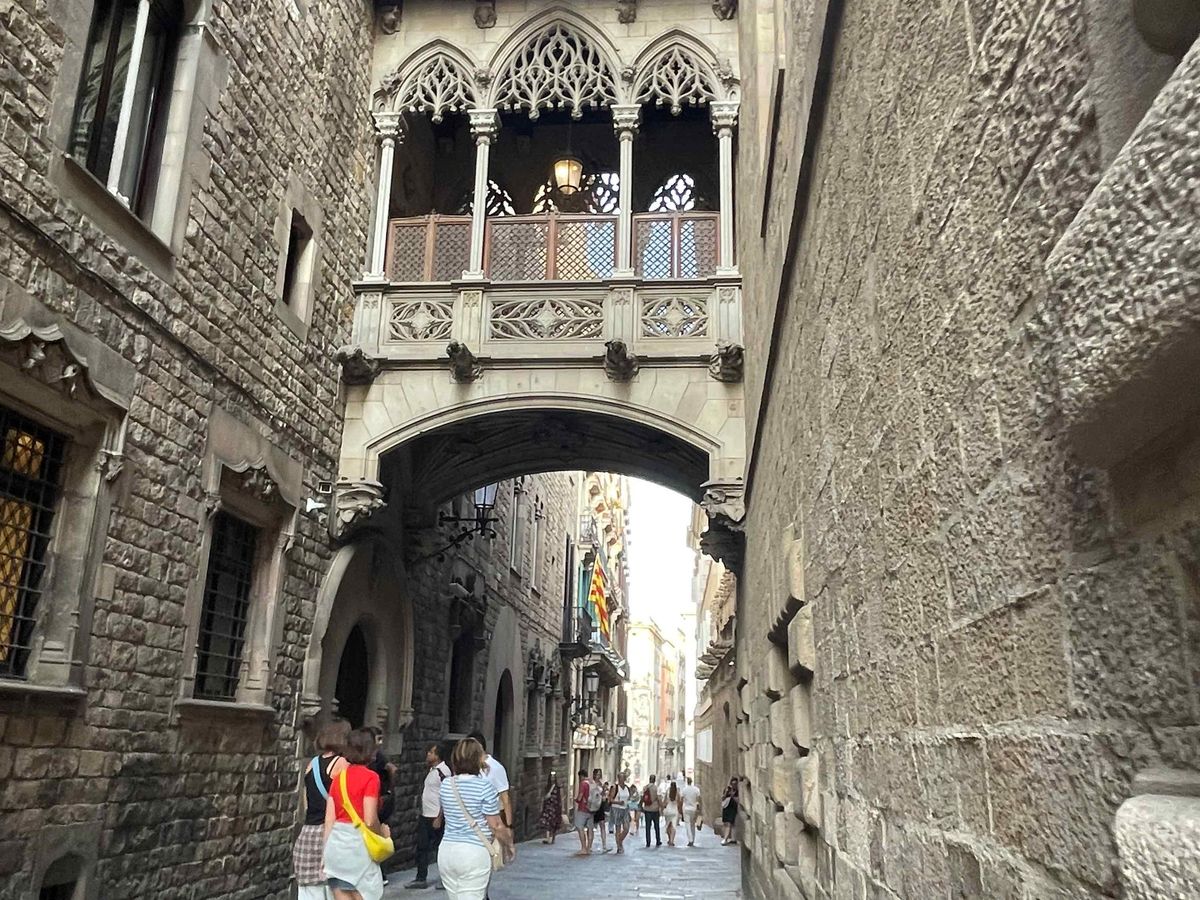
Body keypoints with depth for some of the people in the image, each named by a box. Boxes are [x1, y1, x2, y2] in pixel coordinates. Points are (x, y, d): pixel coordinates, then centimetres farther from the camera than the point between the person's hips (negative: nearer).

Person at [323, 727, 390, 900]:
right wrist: (383, 832, 5)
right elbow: (370, 821, -14)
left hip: (336, 841, 6)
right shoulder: (370, 777, -9)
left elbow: (329, 820, 9)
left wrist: (327, 851, 15)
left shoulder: (339, 777, 10)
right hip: (357, 842, -6)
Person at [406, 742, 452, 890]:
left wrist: (439, 819, -22)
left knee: (440, 848, 2)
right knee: (422, 847, 10)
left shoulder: (443, 771, -17)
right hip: (425, 816, 9)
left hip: (436, 818, -9)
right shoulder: (432, 770, 11)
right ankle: (421, 879, 18)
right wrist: (422, 814, 17)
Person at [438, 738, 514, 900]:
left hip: (447, 851, 6)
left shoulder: (445, 785, 4)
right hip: (474, 853, -6)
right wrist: (509, 845, 10)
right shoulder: (484, 785, -12)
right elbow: (496, 826, -9)